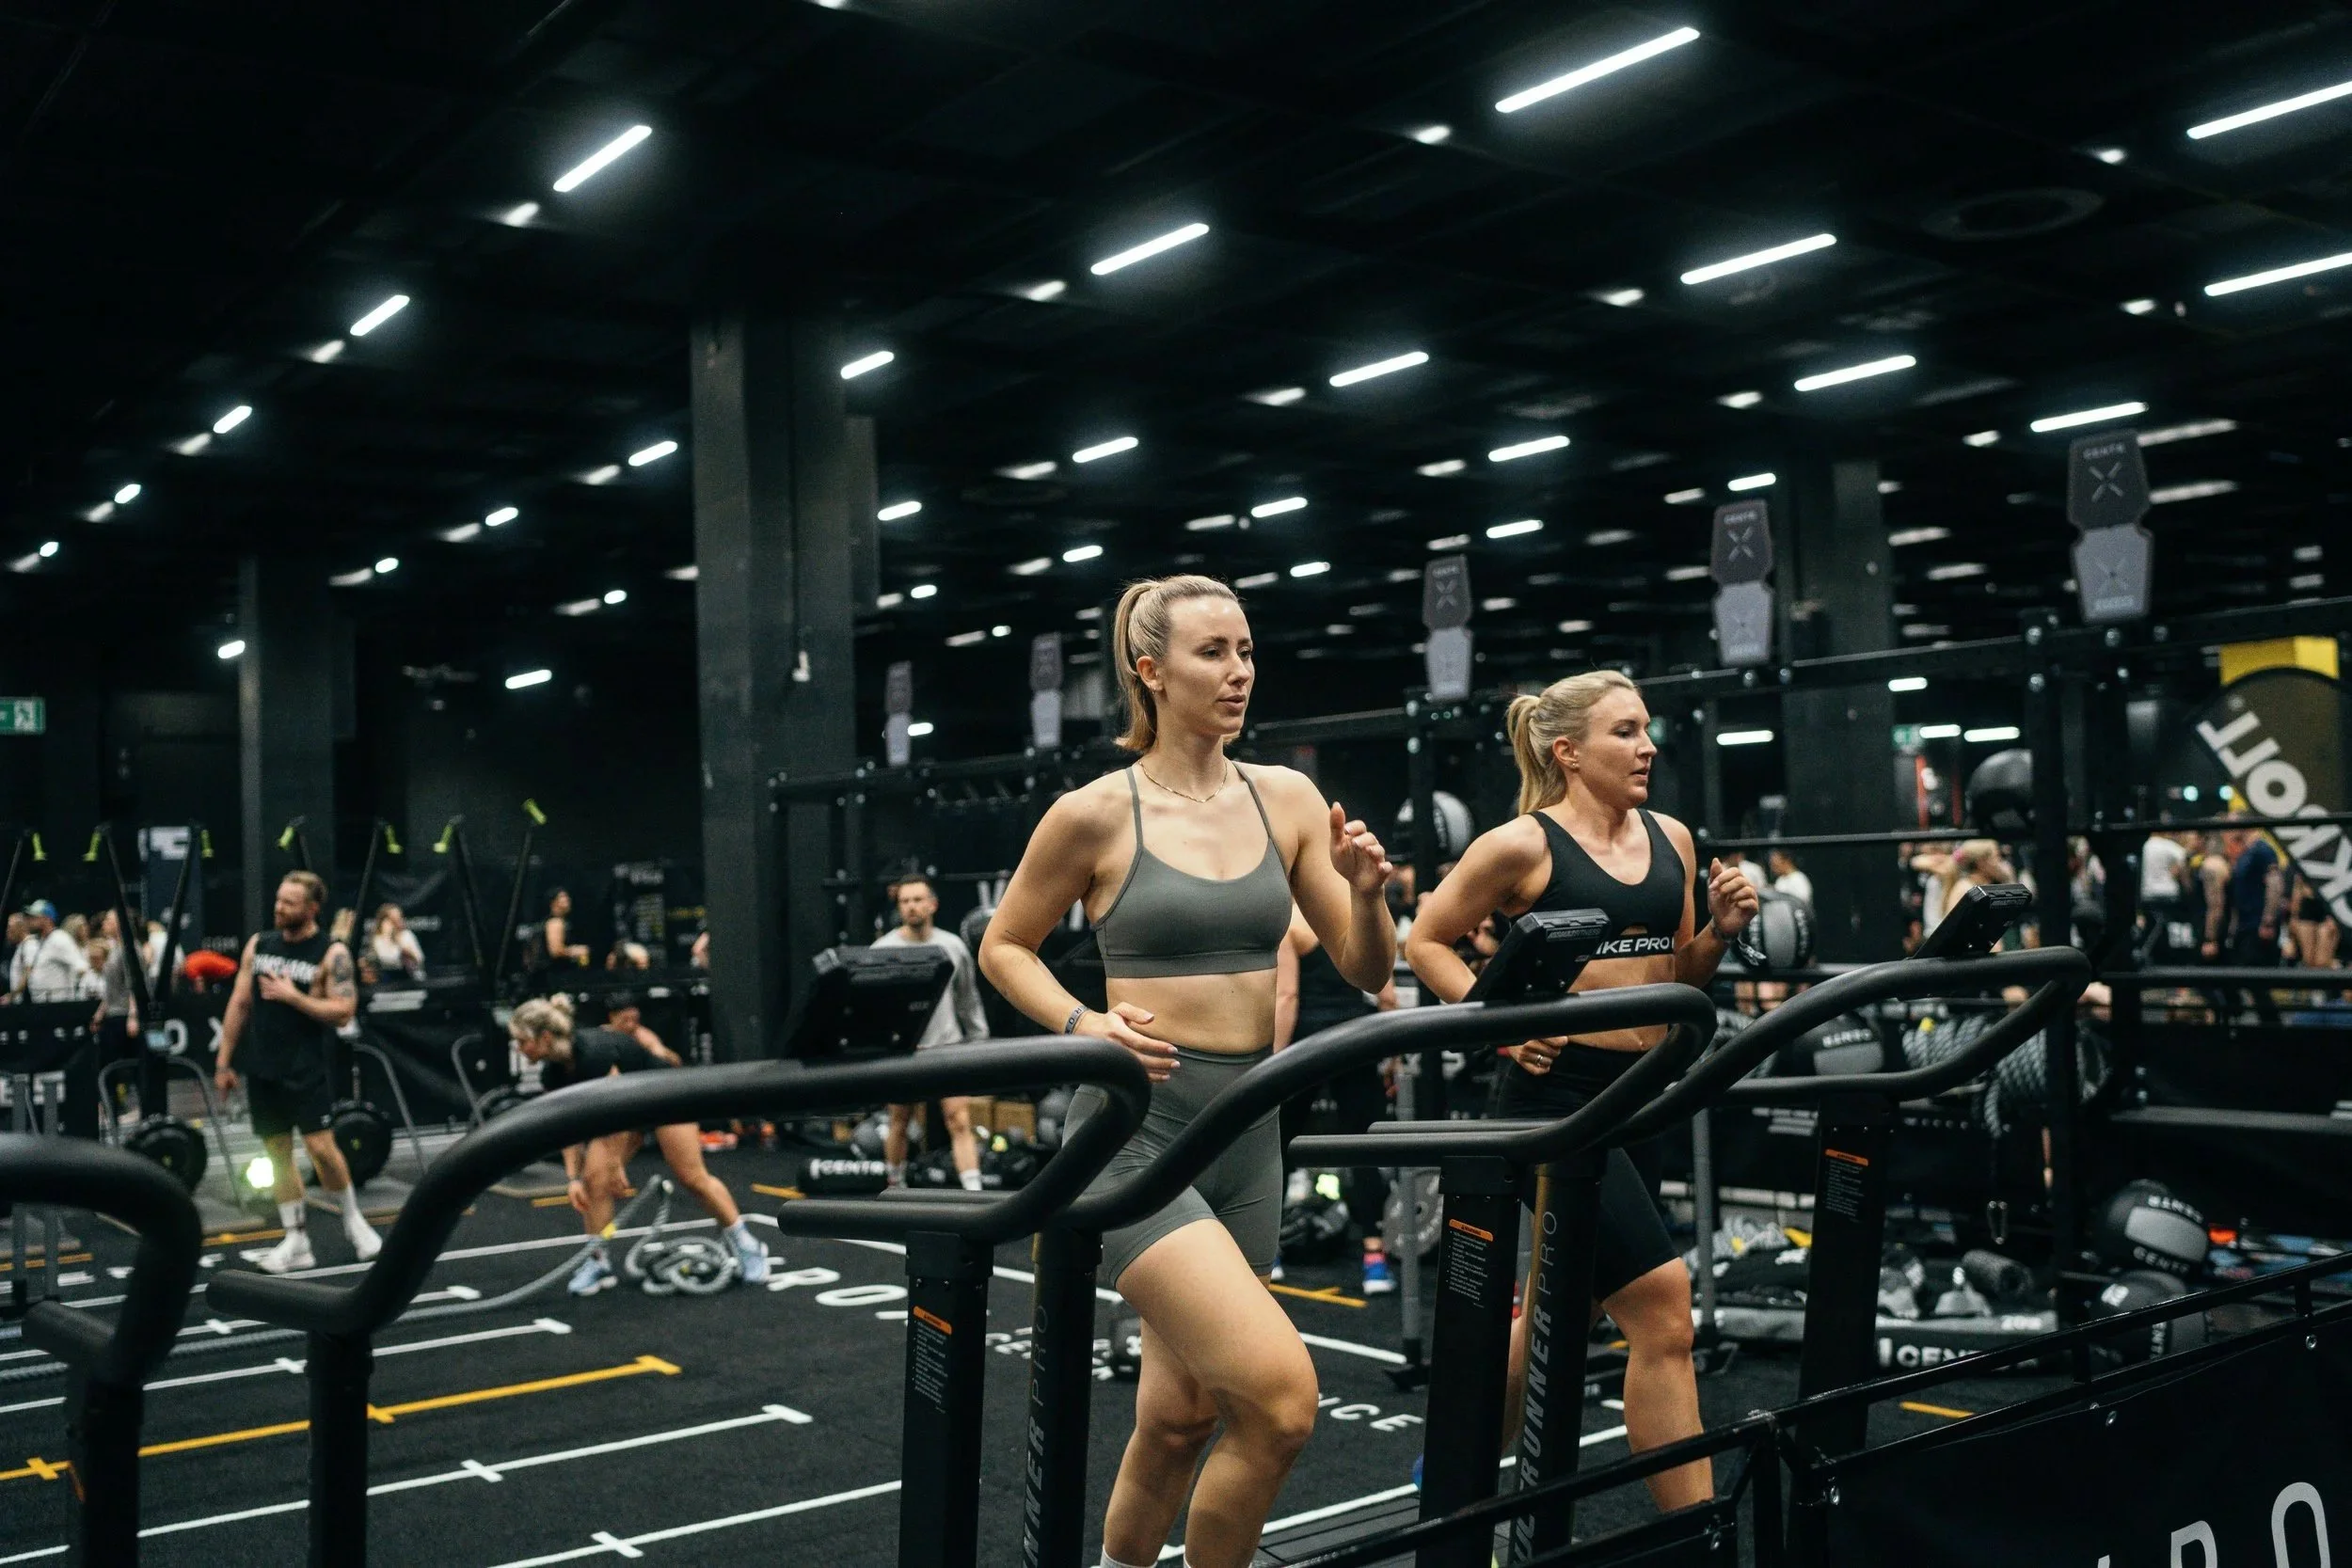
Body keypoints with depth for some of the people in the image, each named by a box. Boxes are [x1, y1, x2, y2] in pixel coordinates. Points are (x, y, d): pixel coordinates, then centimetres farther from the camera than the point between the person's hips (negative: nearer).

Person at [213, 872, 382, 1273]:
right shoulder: (259, 944, 7)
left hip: (307, 1069, -5)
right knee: (278, 1153, 7)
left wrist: (293, 996, -18)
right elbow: (239, 1004, 10)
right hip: (262, 1068, 5)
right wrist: (224, 1063, 9)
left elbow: (343, 1011, -13)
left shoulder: (332, 953, -8)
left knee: (321, 1146, -10)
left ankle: (353, 1220, 14)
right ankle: (296, 1243, 15)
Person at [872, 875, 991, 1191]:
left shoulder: (953, 947, 4)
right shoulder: (883, 950, -4)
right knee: (899, 1123, 10)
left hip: (947, 1046, 1)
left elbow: (969, 1000, 13)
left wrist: (980, 1041, 13)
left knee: (960, 1122, -6)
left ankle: (974, 1193, -8)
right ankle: (896, 1187, 28)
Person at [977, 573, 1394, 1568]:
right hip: (1135, 1126, -5)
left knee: (1183, 1414, 16)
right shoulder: (1096, 814, -7)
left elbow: (1366, 973, 7)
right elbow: (1003, 947, 5)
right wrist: (1081, 1024, -12)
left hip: (1247, 1130, 5)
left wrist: (1366, 893, -12)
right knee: (1280, 1394, -19)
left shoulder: (1286, 800, 6)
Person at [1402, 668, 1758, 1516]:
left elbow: (1678, 977, 17)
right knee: (1660, 1303, -12)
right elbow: (1426, 943, -2)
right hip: (1556, 1090, -7)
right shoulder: (1524, 845, -9)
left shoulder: (1672, 840, 9)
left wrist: (1719, 931, -3)